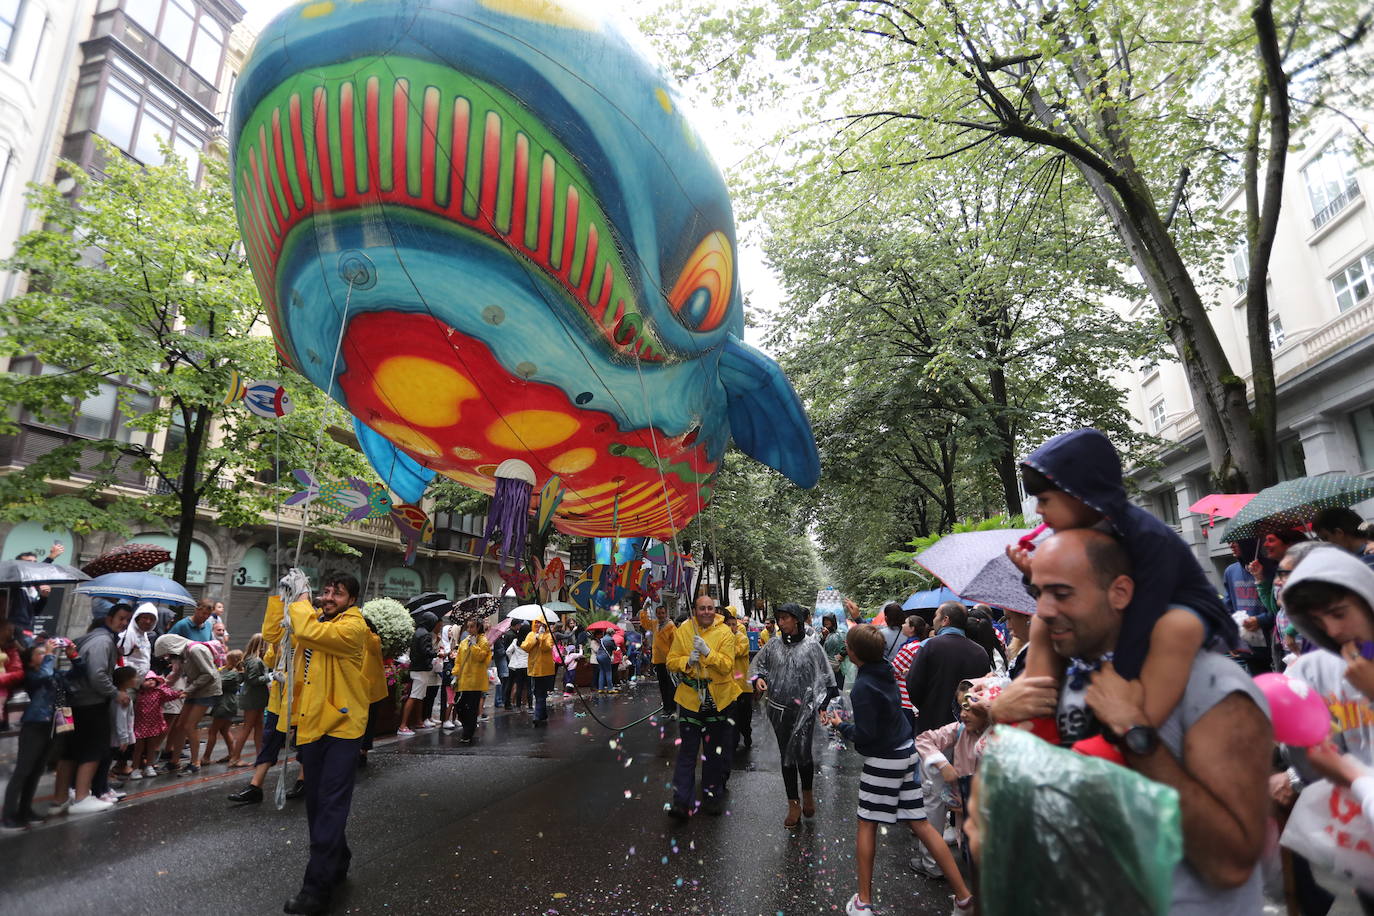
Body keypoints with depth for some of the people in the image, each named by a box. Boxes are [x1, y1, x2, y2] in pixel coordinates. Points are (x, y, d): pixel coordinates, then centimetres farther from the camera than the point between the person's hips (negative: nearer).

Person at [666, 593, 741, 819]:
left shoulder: (725, 633, -8)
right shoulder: (683, 631, -3)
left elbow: (727, 666, -16)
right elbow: (671, 662, -1)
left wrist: (708, 652, -29)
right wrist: (688, 660, -20)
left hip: (718, 699, 0)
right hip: (690, 698, 0)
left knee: (715, 751, 15)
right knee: (687, 751, -1)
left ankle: (712, 796, 31)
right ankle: (682, 800, 6)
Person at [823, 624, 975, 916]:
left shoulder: (862, 687, -23)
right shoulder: (885, 669, -1)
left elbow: (864, 735, -23)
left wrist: (840, 725, -6)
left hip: (883, 759, -8)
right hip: (906, 751, 8)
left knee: (867, 825, 8)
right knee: (920, 824, 12)